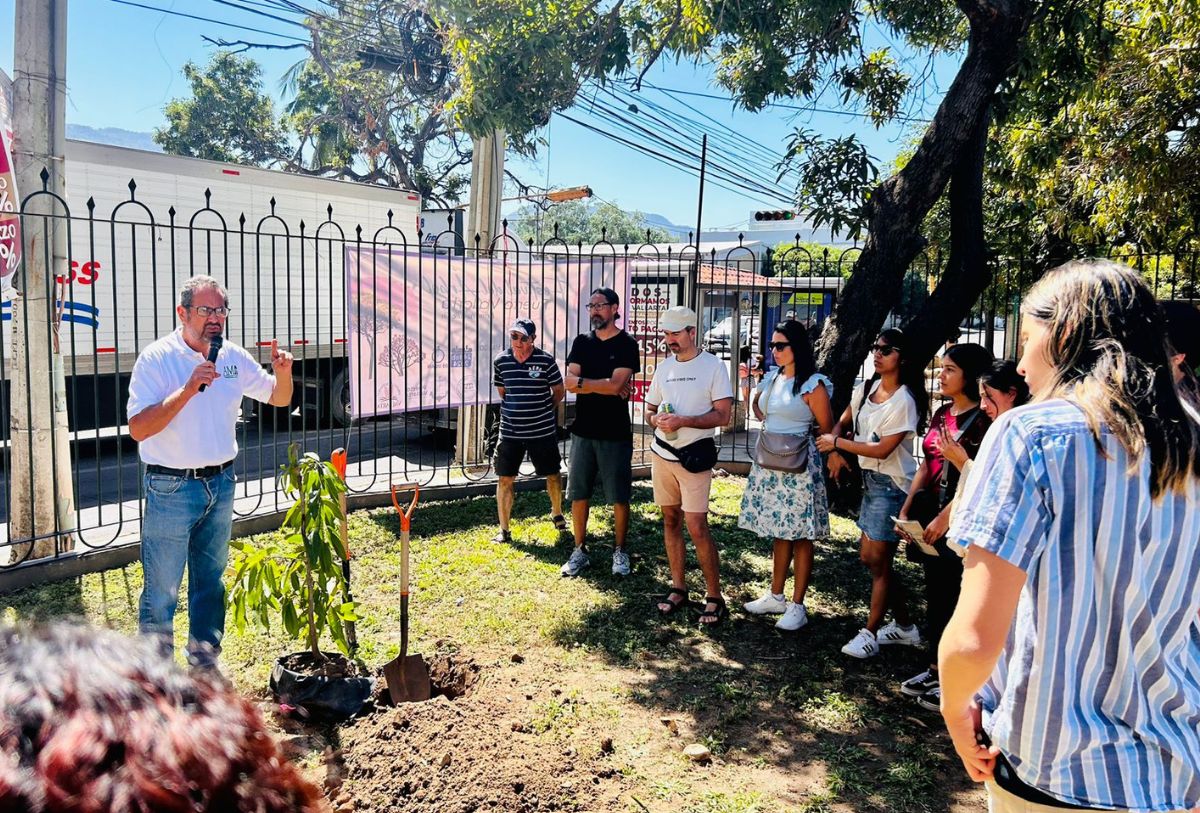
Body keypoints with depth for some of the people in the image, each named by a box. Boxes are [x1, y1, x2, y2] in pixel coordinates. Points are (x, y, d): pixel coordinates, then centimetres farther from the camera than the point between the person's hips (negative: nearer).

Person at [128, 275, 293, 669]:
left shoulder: (233, 356, 3)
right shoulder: (157, 358, -13)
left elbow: (278, 399, 12)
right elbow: (138, 428, -21)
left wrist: (283, 373, -9)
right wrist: (188, 390, -29)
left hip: (221, 483, 5)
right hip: (171, 488, -5)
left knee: (211, 580, 17)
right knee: (162, 588, 2)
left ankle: (205, 663, 32)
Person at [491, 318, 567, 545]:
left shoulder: (546, 360, -9)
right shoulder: (501, 361, -1)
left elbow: (559, 392, 2)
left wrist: (541, 410, 8)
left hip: (542, 430, -1)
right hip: (510, 430, 2)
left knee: (552, 475, 13)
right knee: (504, 479, 2)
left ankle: (557, 514, 40)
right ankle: (504, 530, 14)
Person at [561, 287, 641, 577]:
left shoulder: (627, 344, -4)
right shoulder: (582, 342, 8)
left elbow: (616, 384, -18)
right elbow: (570, 382, -4)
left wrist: (582, 382, -8)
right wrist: (605, 386, -13)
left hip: (615, 433, -4)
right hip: (583, 430, 4)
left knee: (619, 497, 4)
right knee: (578, 494, 8)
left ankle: (619, 551, 18)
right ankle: (579, 551, 19)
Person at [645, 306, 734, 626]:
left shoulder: (713, 366, -7)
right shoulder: (664, 366, 10)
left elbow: (722, 415, -12)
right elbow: (649, 409, 16)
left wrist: (682, 421, -22)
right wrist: (657, 419, -7)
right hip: (662, 453, 6)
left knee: (697, 527, -9)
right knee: (671, 520, 11)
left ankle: (715, 597, 3)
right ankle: (678, 588, 23)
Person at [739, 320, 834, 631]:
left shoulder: (812, 384, -11)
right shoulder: (771, 378, 9)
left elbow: (826, 430, -7)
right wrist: (754, 395, 7)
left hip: (798, 468, -7)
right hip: (769, 465, 7)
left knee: (799, 536, 2)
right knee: (779, 533, 15)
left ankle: (797, 606, 10)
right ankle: (775, 597, 26)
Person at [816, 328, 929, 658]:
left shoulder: (904, 402, -17)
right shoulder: (868, 388, 6)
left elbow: (882, 449, -19)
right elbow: (843, 422, 16)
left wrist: (837, 442, -12)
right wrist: (833, 451, -3)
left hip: (891, 484, -9)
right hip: (870, 479, 9)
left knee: (878, 560, -1)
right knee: (869, 557, 14)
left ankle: (870, 633, 13)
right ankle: (904, 626, 29)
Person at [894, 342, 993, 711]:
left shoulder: (982, 420, -13)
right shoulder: (941, 413, 10)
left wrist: (946, 517, -21)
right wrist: (907, 509, 9)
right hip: (932, 515, 8)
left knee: (955, 598, 1)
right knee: (935, 595, 14)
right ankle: (935, 669, 27)